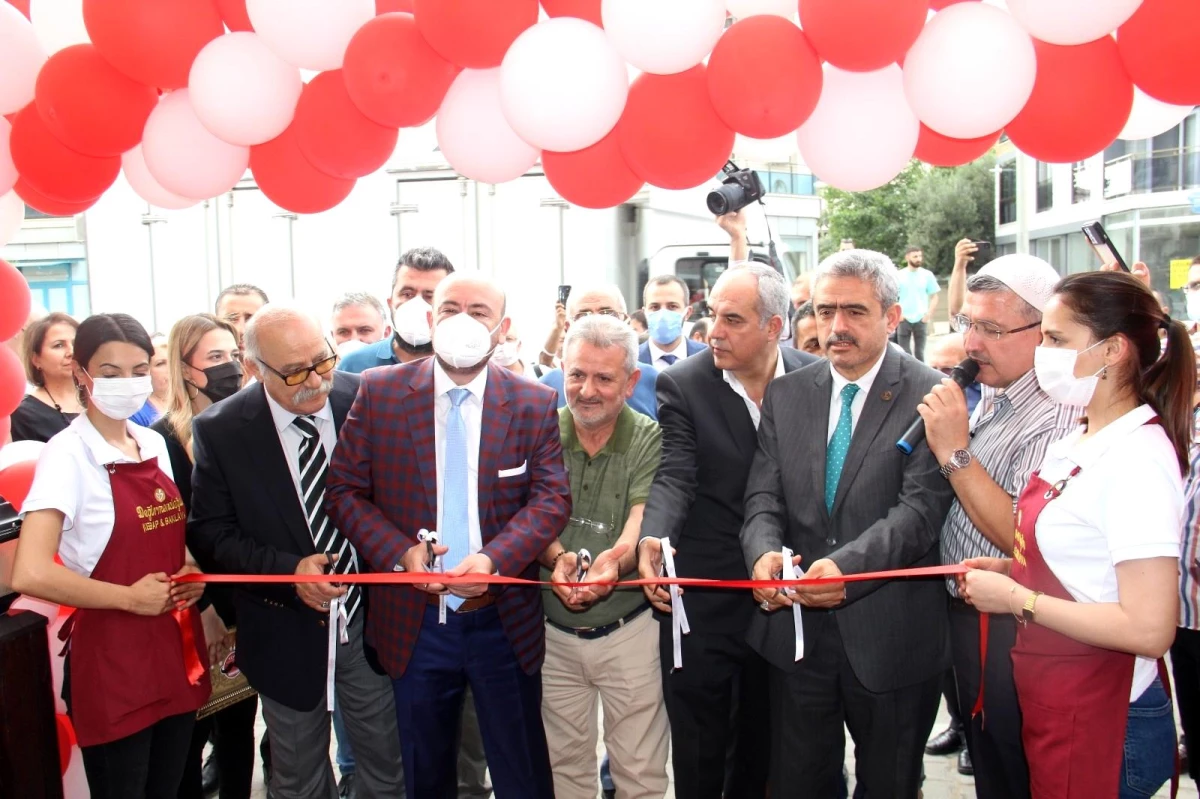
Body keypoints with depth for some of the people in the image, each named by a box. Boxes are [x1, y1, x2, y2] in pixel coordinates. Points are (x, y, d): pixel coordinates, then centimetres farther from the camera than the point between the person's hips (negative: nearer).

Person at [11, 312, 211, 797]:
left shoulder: (155, 444, 5)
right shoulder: (68, 454, -15)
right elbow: (29, 574, -25)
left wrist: (191, 570, -1)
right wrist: (130, 597, -17)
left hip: (176, 647, 6)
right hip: (113, 659, -6)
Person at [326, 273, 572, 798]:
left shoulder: (534, 403, -2)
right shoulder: (380, 392, -3)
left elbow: (552, 498, -7)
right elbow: (345, 491, -2)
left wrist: (494, 559, -24)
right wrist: (399, 552, -18)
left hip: (505, 622, 0)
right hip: (413, 621, 1)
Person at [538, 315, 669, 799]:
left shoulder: (651, 440, -8)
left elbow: (643, 522, -20)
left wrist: (615, 559, -42)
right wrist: (557, 557, -29)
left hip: (629, 630, -2)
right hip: (554, 631, 2)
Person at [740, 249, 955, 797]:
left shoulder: (929, 396, -8)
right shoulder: (785, 396, 6)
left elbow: (922, 506, -17)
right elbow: (764, 497, 2)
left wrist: (847, 566, -32)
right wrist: (764, 552, -20)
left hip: (891, 638, -3)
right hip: (797, 630, 3)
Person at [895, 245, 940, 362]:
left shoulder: (927, 275, 3)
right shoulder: (898, 275, 0)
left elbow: (934, 297, 5)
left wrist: (929, 314, -7)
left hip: (921, 320, 1)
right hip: (903, 320, -1)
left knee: (919, 352, 6)